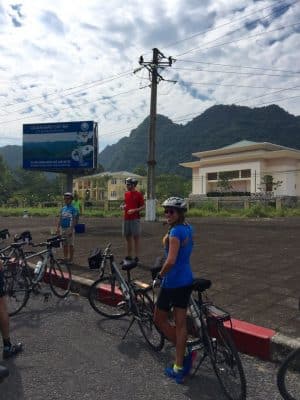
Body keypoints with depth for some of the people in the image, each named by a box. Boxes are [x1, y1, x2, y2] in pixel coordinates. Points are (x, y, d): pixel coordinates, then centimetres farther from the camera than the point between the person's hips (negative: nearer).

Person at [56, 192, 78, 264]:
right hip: (62, 228, 6)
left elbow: (74, 220, -11)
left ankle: (71, 259, 8)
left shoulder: (73, 209, -6)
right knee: (64, 245, 12)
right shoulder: (63, 209, 12)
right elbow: (60, 219, 13)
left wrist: (71, 230, -18)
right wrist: (57, 228, 6)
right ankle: (65, 258, 21)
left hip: (69, 228, -6)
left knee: (71, 245, 1)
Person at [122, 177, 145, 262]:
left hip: (135, 219, -7)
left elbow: (143, 206, -7)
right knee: (128, 237, 11)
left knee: (136, 237, -1)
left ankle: (136, 256, 4)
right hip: (126, 219, 7)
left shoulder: (138, 194, -6)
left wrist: (134, 210, -19)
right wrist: (123, 206, 1)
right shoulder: (126, 193, 13)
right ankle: (129, 256, 20)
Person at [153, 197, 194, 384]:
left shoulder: (176, 232, -21)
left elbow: (170, 261, -27)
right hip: (186, 281, 8)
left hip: (172, 282, -8)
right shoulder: (188, 228, 7)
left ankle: (185, 351, 14)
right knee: (181, 323, 13)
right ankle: (179, 367, 23)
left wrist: (159, 277, -15)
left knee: (160, 319, 13)